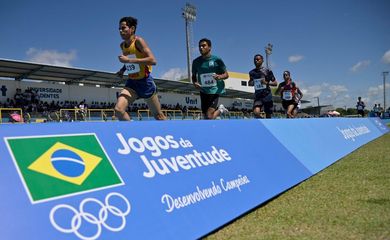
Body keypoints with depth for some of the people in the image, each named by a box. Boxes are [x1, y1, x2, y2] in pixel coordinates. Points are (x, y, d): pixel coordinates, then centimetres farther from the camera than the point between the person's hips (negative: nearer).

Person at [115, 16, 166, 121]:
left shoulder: (138, 41, -13)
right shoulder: (122, 45, 8)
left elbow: (153, 60, -26)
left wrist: (129, 60, -27)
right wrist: (122, 70, 8)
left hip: (145, 81, -6)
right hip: (131, 82, 6)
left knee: (158, 115, 7)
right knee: (118, 109, -16)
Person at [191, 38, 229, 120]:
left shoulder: (216, 60, -3)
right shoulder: (196, 61, 4)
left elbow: (226, 75, 2)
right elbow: (194, 76, 17)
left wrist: (220, 76, -19)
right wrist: (195, 83, -5)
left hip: (215, 90, -4)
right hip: (203, 91, 4)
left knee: (209, 116, -14)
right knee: (205, 117, 4)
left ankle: (220, 110, 15)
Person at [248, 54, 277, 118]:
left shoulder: (267, 71, -3)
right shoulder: (252, 72, 7)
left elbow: (275, 83, 0)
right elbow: (250, 83, 23)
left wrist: (267, 82, -17)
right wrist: (250, 82, -1)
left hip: (267, 95, -2)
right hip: (258, 96, 2)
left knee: (268, 116, 5)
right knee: (256, 112, -21)